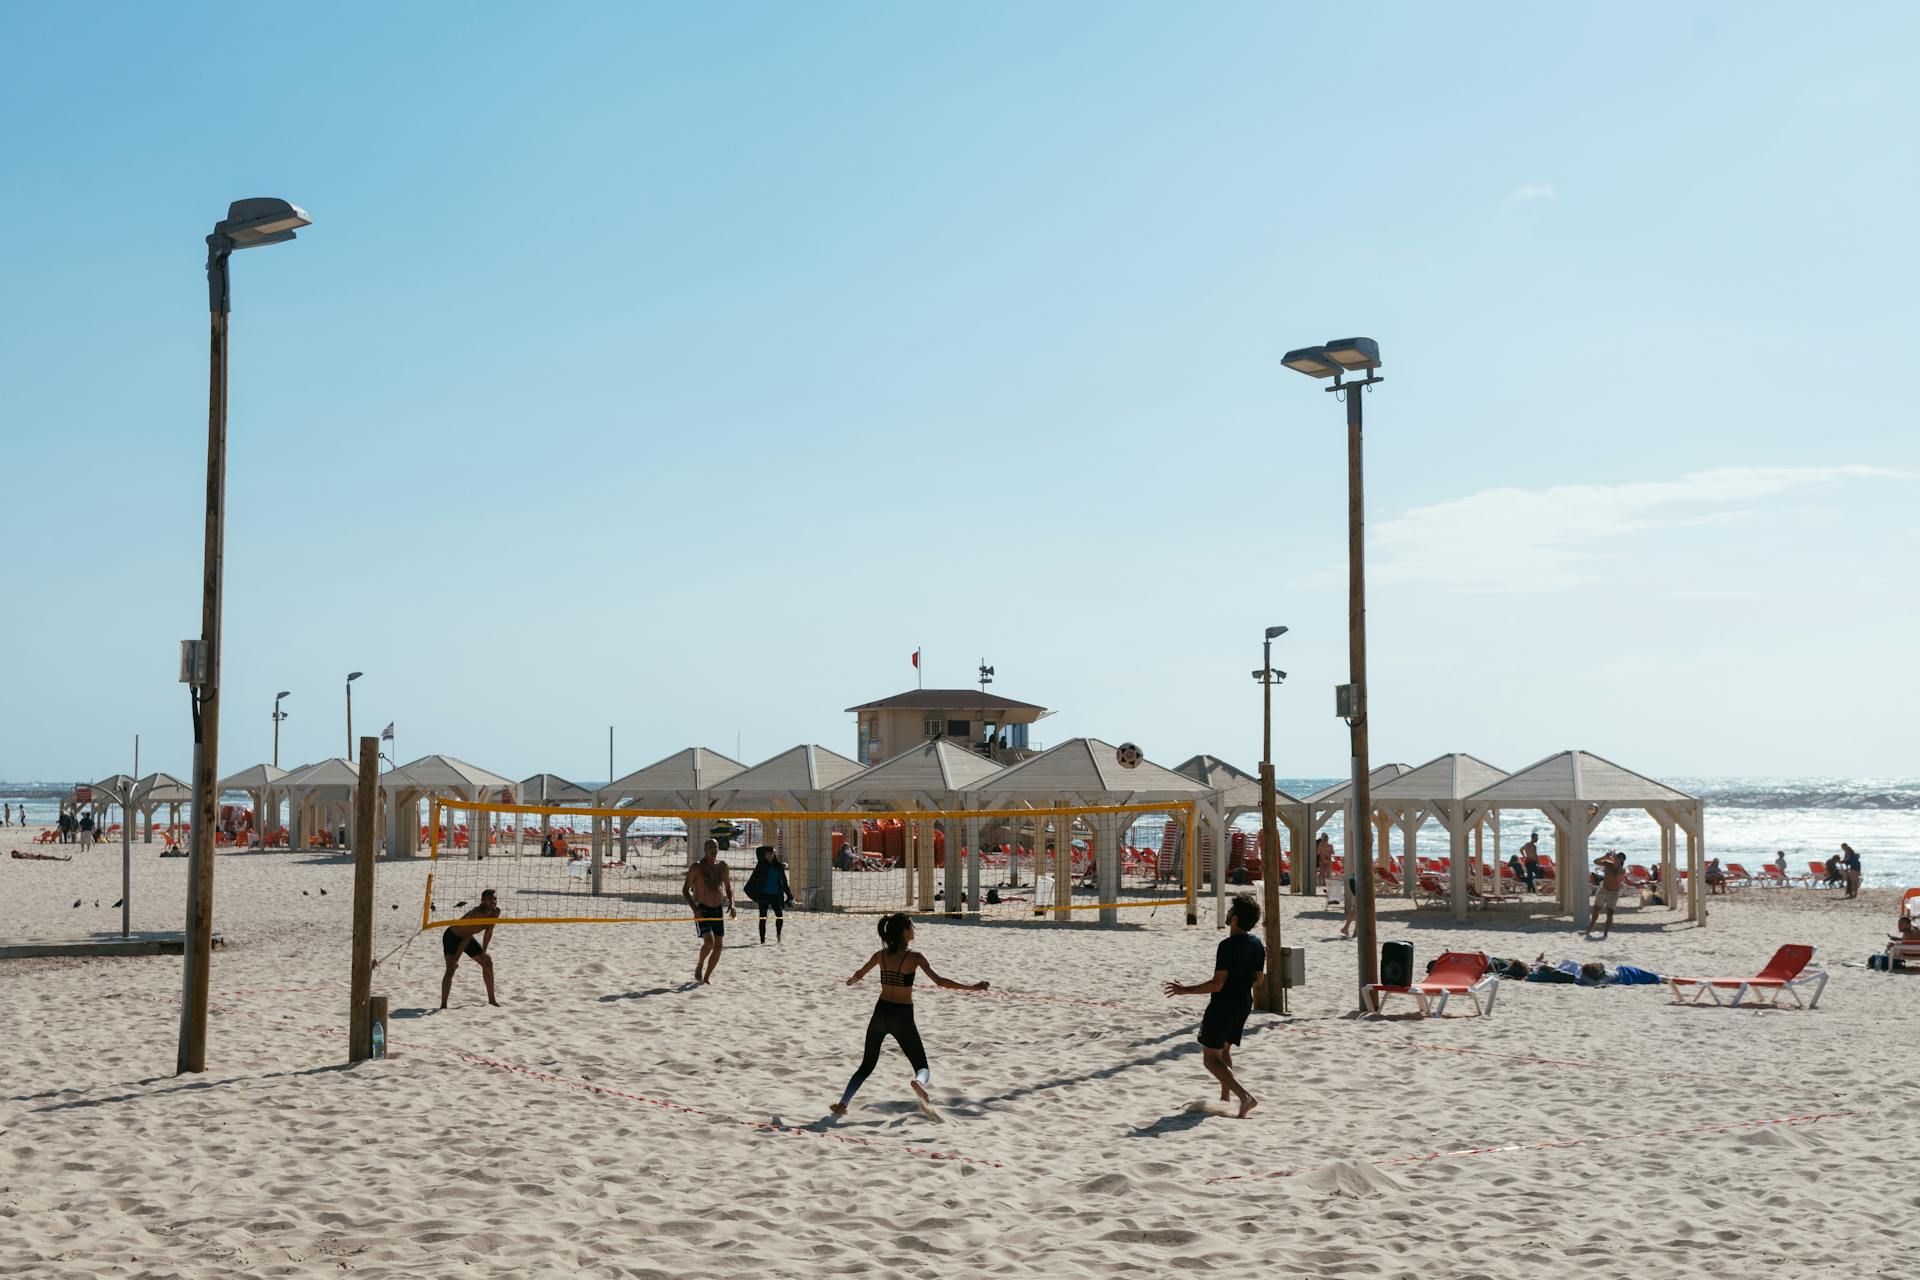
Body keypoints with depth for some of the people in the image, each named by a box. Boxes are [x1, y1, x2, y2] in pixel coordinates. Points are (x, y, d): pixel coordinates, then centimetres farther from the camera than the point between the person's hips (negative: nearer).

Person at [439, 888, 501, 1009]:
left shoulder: (496, 912, -14)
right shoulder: (477, 913, -36)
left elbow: (488, 933, -1)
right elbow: (466, 938, -36)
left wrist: (483, 952, 0)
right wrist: (456, 958, -35)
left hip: (467, 936, 8)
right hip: (452, 936, -8)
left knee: (487, 962, 9)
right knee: (451, 968, -23)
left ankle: (491, 999, 19)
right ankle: (443, 1005, -27)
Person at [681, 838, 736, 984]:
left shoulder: (723, 866, 7)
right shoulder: (697, 867, -7)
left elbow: (728, 886, 19)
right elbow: (685, 890, -6)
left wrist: (731, 903, 1)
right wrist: (695, 909, -17)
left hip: (718, 910, 5)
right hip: (702, 910, -5)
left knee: (719, 945, 1)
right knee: (709, 941, -20)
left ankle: (706, 977, 14)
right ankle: (699, 967, 7)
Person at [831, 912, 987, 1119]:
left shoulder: (881, 954, 5)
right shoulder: (914, 956, -10)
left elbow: (859, 974, 23)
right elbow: (939, 981, -17)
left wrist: (851, 981, 47)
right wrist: (972, 987, -14)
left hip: (881, 1013, 4)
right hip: (902, 1017, -4)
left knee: (867, 1066, 21)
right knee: (923, 1068, 3)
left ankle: (842, 1104, 9)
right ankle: (919, 1083, -32)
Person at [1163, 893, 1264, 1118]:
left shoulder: (1228, 945, -22)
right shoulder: (1258, 945, 3)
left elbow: (1217, 984, -24)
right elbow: (1257, 979, 12)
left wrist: (1185, 989, -15)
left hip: (1224, 1004, -8)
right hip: (1244, 1003, 8)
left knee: (1211, 1058, -3)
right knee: (1224, 1050, 25)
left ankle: (1245, 1096, -17)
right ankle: (1225, 1098, 29)